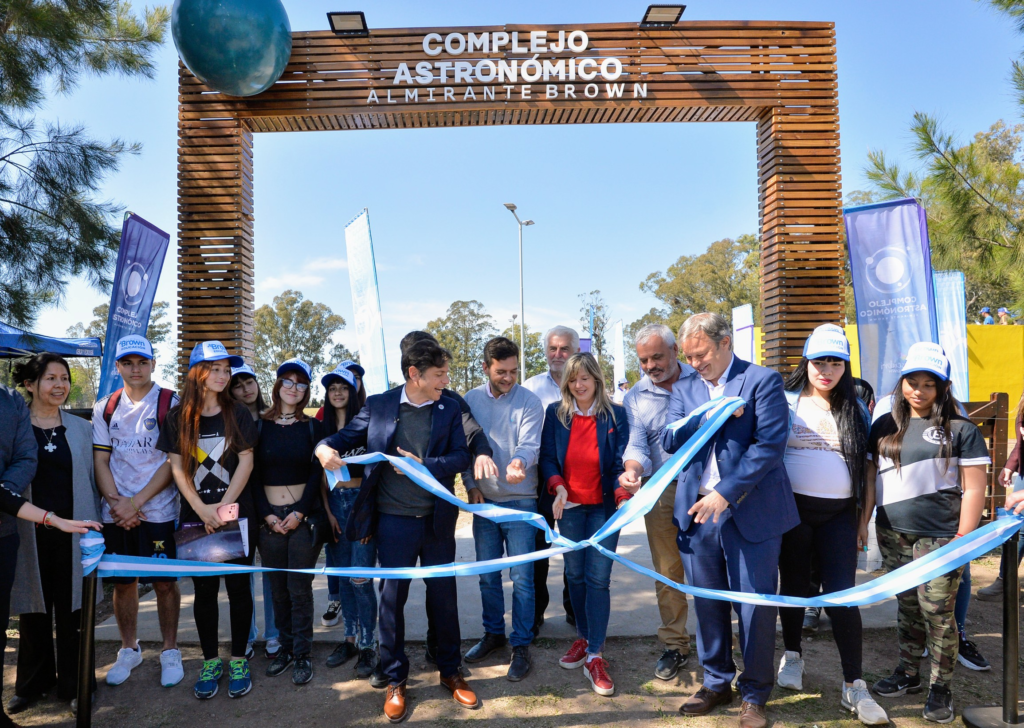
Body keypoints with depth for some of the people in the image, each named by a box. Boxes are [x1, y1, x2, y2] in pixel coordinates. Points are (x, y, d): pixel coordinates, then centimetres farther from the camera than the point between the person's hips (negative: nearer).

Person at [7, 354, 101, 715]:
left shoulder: (80, 428, 7)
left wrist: (93, 527, 7)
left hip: (73, 534, 1)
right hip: (29, 533, -1)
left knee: (72, 610, 6)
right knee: (34, 611, 11)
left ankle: (75, 685, 18)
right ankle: (32, 684, 28)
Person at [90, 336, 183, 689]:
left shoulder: (170, 403, -4)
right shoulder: (105, 408, 8)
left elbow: (173, 461, -8)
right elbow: (100, 461, 6)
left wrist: (136, 502, -13)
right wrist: (116, 502, -8)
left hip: (158, 511, -3)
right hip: (116, 512, 3)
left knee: (164, 582, 3)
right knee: (122, 582, 11)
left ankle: (170, 651, 18)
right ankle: (129, 650, 29)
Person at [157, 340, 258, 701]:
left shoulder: (237, 413, 0)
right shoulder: (178, 417, 2)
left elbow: (246, 462, -3)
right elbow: (177, 468, 0)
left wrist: (223, 506, -12)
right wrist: (202, 510, -11)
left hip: (236, 514, -1)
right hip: (196, 516, 1)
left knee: (238, 587, 5)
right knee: (204, 589, 8)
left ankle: (238, 660, 18)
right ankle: (210, 660, 21)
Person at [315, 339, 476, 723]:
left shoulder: (450, 408, 0)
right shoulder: (379, 405, -3)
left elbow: (461, 456, -5)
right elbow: (348, 435, 3)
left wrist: (424, 465, -20)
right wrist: (325, 447, -19)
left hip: (437, 519, 1)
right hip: (394, 520, -1)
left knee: (444, 596, 12)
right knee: (392, 598, 8)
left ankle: (450, 671, 31)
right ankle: (395, 681, 25)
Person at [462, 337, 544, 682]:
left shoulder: (529, 401, -8)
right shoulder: (471, 400, 3)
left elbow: (530, 444, -18)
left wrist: (519, 463, -40)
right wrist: (471, 485, -2)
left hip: (520, 501, -3)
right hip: (483, 500, 4)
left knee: (521, 578, 0)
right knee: (487, 575, 14)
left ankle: (521, 646, 14)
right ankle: (493, 633, 32)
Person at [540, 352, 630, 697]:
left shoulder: (615, 414, -3)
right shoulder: (555, 413, 1)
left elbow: (621, 461, -6)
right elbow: (547, 457, 1)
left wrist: (623, 495, -23)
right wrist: (558, 487, -17)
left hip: (604, 506, -2)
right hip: (569, 506, 2)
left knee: (598, 578, -5)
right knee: (575, 575, 11)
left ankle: (595, 656, 3)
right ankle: (583, 638, 30)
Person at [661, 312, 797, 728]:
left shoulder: (763, 381, -5)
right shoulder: (684, 388, 10)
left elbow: (770, 444, -14)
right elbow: (670, 441, 0)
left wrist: (725, 493, -19)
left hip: (751, 513, -4)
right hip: (697, 512, 4)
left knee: (755, 605, 4)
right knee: (708, 603, 13)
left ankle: (754, 694, 22)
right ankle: (716, 683, 30)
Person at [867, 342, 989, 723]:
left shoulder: (960, 430, -4)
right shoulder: (884, 428, 8)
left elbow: (973, 490, -5)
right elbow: (872, 480, 13)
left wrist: (962, 542, -9)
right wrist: (860, 525, 9)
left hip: (938, 537, -4)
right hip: (893, 535, 4)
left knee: (937, 611, 0)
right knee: (907, 605, 15)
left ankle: (941, 688, 15)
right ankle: (907, 673, 29)